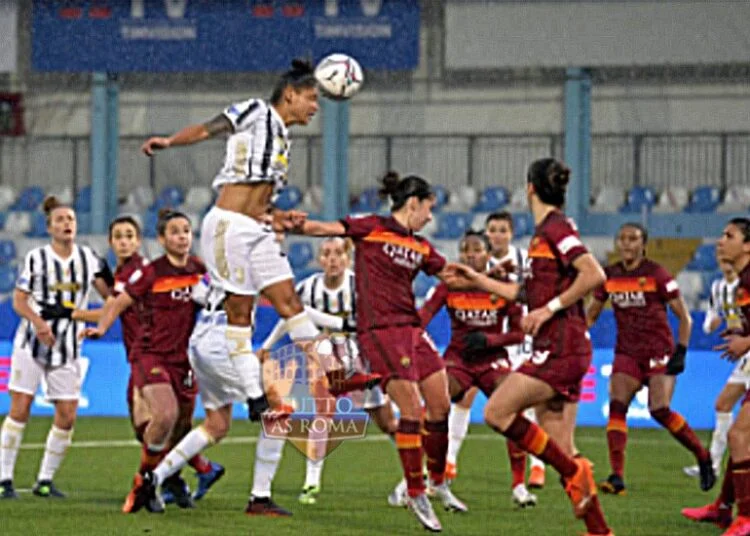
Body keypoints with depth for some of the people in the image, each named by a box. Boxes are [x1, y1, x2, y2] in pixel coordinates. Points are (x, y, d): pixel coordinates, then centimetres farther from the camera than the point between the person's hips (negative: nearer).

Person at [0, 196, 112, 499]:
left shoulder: (88, 258, 5)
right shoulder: (36, 258, -2)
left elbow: (109, 294, 6)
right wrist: (38, 322, -20)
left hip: (68, 346, 3)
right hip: (32, 341, -3)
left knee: (67, 416, -3)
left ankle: (45, 480, 9)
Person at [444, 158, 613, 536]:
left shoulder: (555, 228, -10)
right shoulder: (545, 231, 19)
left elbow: (594, 275, -23)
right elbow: (528, 293, 30)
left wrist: (549, 309, -19)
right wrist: (477, 281, 33)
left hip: (561, 347, -9)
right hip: (556, 349, 9)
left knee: (497, 412, -11)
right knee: (559, 449, 6)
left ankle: (574, 473, -10)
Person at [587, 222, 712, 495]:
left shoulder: (656, 274, -7)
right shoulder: (609, 276, 6)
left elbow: (684, 317, -3)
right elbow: (590, 314, 18)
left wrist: (681, 351, -12)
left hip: (659, 352, -4)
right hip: (627, 354, 4)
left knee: (660, 411, -16)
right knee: (616, 406, -15)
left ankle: (703, 457, 6)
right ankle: (617, 477, -18)